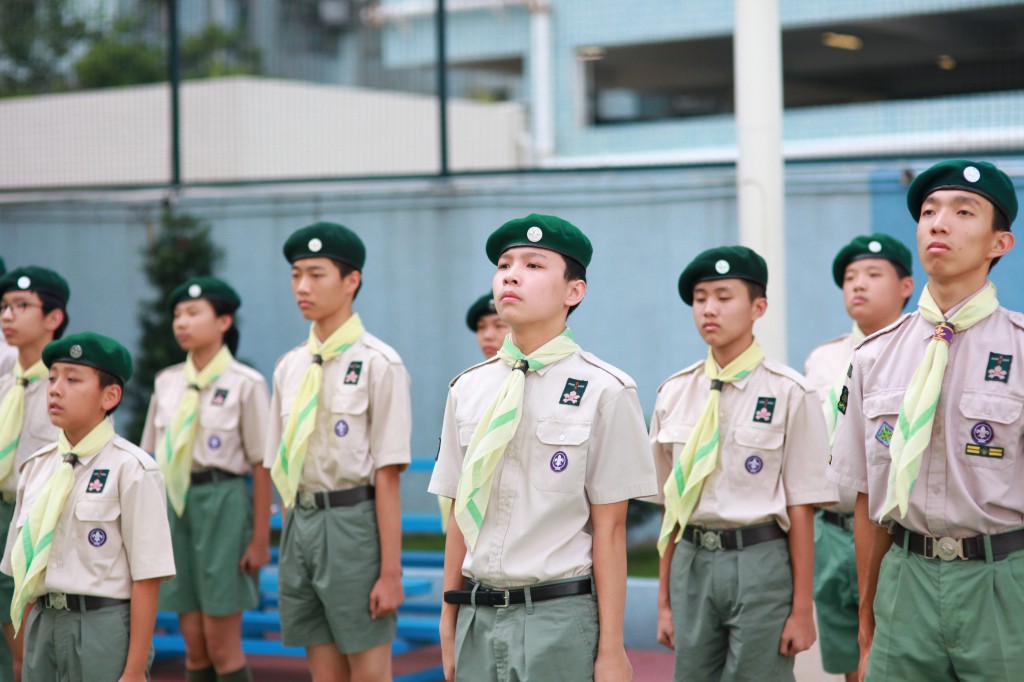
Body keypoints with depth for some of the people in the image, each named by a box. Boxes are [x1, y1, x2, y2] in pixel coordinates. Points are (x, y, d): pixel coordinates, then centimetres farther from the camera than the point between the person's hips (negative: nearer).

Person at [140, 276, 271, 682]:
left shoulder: (245, 384, -5)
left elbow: (262, 466, -6)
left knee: (221, 643, -3)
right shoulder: (167, 383, 10)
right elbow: (153, 458, 14)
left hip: (223, 503, -5)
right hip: (174, 504, 5)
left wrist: (260, 539, -8)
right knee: (193, 641, 7)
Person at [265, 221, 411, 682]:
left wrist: (391, 571, -13)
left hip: (354, 520, -6)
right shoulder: (289, 367, 12)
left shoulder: (378, 364, -8)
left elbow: (387, 475, -11)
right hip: (301, 521, 6)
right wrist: (291, 537, 12)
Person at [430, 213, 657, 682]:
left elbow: (608, 529, -6)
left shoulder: (604, 392, -5)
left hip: (562, 618, -4)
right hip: (478, 616, 4)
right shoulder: (467, 390, 8)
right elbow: (459, 518, 11)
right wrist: (449, 626, 12)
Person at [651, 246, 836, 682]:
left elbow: (800, 509, -5)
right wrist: (664, 600, 13)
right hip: (692, 562, 4)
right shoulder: (674, 395, 8)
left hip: (761, 561, -4)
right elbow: (672, 506, 12)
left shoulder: (790, 394, -5)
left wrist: (802, 609, -6)